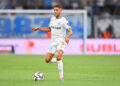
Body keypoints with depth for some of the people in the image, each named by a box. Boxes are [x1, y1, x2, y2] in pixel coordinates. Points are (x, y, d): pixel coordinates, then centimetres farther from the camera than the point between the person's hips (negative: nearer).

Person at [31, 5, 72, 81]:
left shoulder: (63, 21, -10)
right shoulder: (52, 19, 10)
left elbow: (70, 32, -15)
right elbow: (49, 29, 25)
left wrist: (67, 37, -36)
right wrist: (38, 28, 20)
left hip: (61, 41, -7)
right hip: (53, 42, 7)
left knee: (58, 56, -30)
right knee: (47, 60, -2)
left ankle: (61, 77, -23)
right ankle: (59, 60, 28)